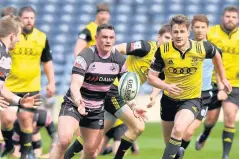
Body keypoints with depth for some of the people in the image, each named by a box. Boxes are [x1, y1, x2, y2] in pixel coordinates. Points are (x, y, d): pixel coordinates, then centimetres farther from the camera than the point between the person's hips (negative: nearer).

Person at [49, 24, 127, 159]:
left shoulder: (119, 60, -4)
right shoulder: (85, 56, -21)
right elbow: (75, 85, -31)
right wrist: (78, 102, -52)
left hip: (97, 110, 5)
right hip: (74, 105, -5)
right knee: (64, 140, -28)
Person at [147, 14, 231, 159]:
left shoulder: (201, 48, -16)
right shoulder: (163, 51, -17)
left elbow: (216, 55, 8)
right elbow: (151, 77, -11)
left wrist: (223, 79, 16)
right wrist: (166, 86, -31)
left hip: (192, 100, -2)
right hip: (169, 99, 2)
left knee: (178, 130, -29)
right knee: (169, 139, 16)